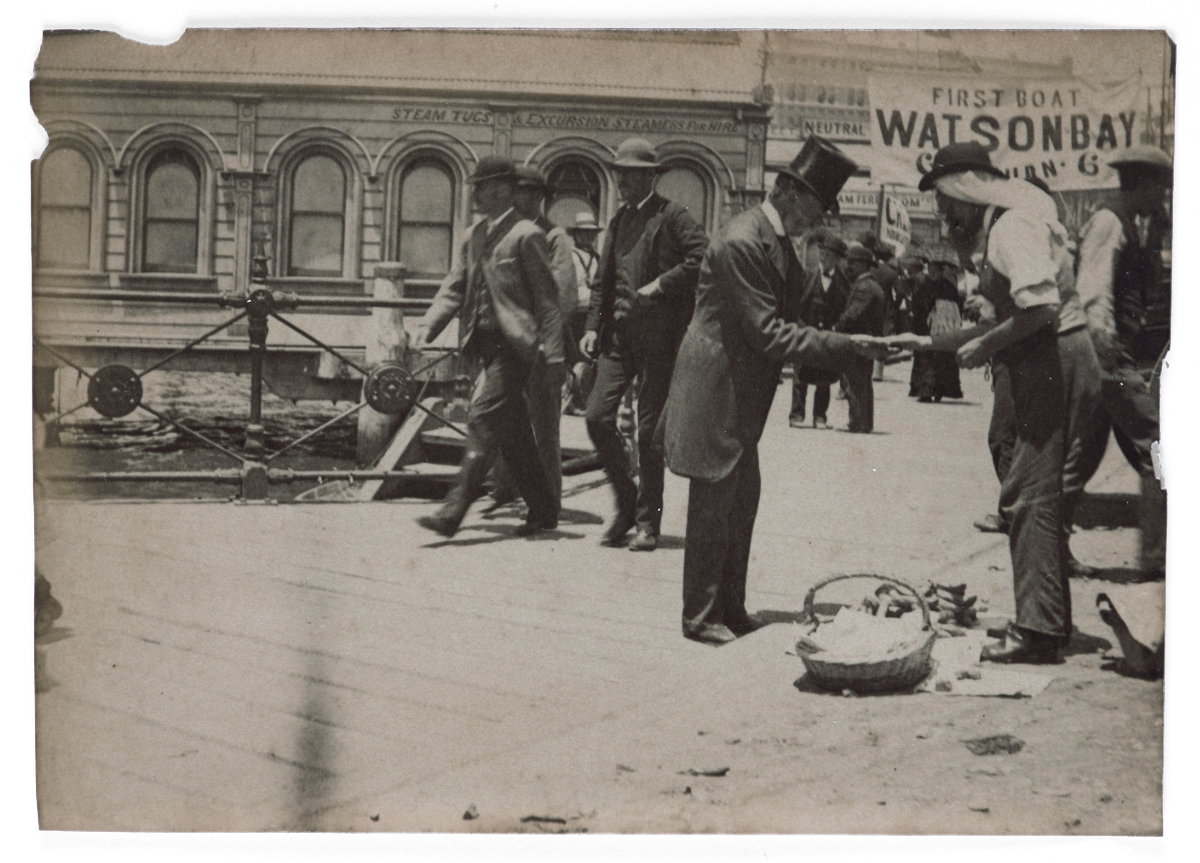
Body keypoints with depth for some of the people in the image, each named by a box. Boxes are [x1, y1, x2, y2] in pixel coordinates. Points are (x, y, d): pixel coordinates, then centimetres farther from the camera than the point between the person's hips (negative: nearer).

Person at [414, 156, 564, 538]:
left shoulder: (526, 235, -8)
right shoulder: (475, 235, 15)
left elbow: (547, 298, -9)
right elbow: (455, 287, 13)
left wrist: (552, 353, -13)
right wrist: (429, 325, -2)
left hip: (514, 345, -8)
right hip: (486, 343, 8)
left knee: (484, 421, -12)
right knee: (513, 431, 12)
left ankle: (453, 511, -13)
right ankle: (543, 510, 23)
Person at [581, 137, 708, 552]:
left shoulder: (673, 216, -4)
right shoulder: (618, 220, 17)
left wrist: (661, 284, -19)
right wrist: (594, 325, 9)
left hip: (658, 336, -6)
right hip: (618, 334, 6)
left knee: (649, 431, -1)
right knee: (597, 416, -4)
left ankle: (647, 521, 11)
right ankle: (626, 501, 17)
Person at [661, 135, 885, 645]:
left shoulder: (778, 242, 11)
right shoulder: (741, 242, -21)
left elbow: (786, 320, 15)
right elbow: (766, 332, -24)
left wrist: (850, 352, 3)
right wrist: (842, 345, -22)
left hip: (742, 397, 10)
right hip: (714, 395, -10)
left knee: (742, 504, 15)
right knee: (713, 506, -1)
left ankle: (730, 609, 26)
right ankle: (700, 618, 10)